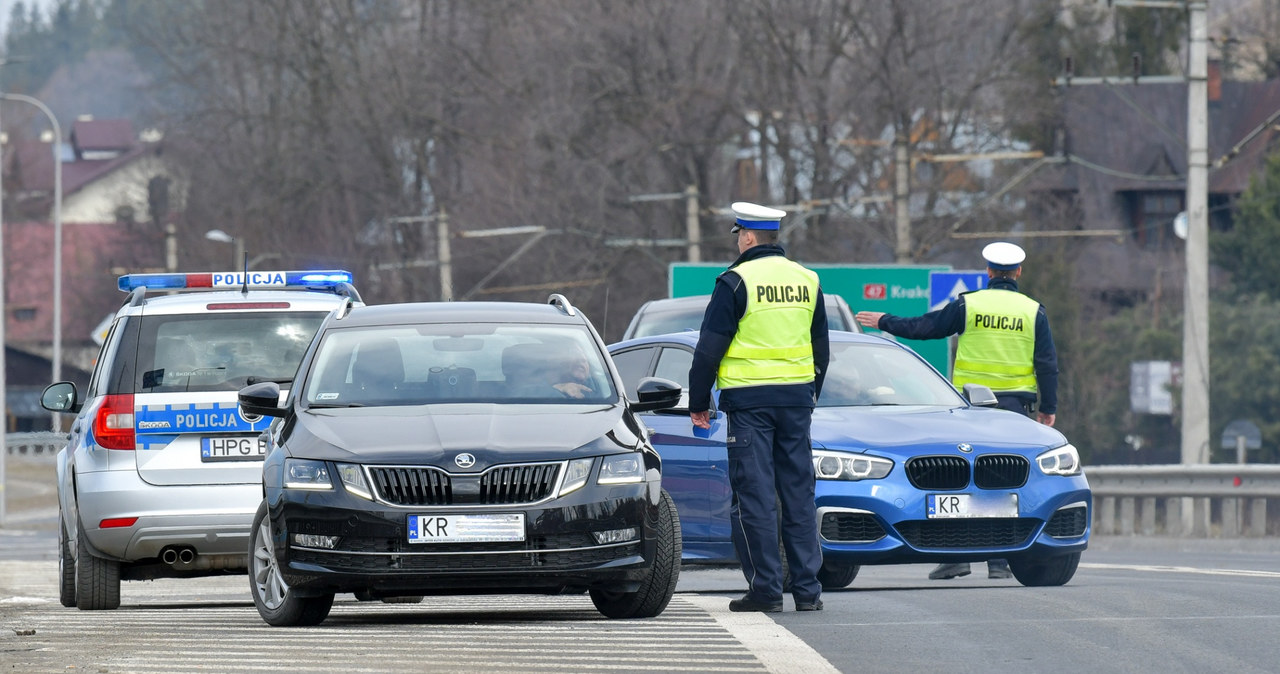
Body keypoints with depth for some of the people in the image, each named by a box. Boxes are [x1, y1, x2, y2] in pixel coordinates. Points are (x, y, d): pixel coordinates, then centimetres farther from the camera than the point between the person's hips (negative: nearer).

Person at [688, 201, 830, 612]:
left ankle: (766, 589, -6)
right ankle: (807, 589, 7)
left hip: (749, 399, -5)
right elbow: (822, 349, 19)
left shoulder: (737, 282, -8)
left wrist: (698, 402, 2)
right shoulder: (806, 280, 11)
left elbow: (710, 347, -7)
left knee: (755, 496, -3)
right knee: (799, 494, 8)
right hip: (797, 398, 5)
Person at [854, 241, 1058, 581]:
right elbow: (1048, 364, 3)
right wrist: (1047, 409, 10)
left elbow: (923, 327, 5)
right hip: (1016, 406, 1)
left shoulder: (967, 305, -1)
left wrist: (885, 322, 21)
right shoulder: (1033, 311, 3)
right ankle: (1000, 560, -1)